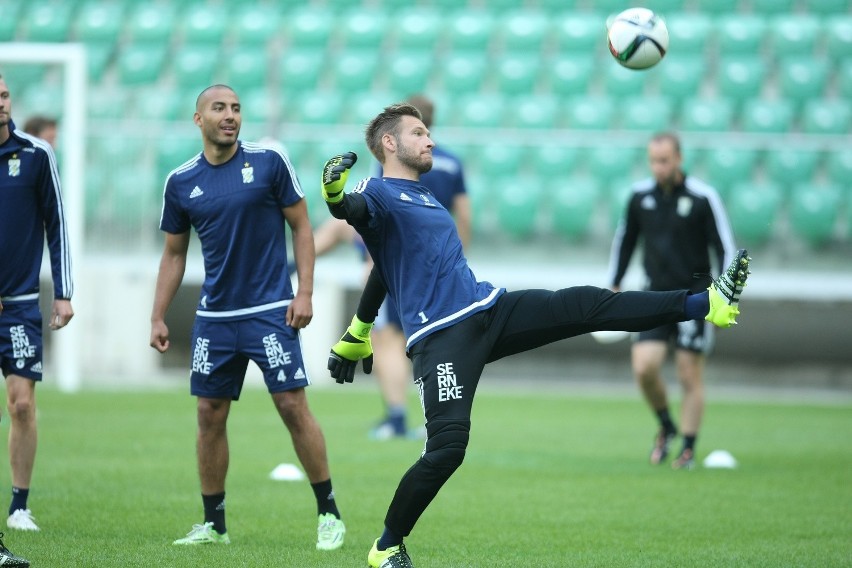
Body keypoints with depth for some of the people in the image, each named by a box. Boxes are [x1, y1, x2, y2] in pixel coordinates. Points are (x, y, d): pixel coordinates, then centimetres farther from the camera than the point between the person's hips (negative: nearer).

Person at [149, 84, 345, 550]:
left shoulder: (268, 162, -4)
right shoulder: (180, 182, 4)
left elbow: (301, 226, 1)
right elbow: (174, 253, 14)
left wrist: (305, 292, -6)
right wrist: (158, 317, 10)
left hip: (271, 311, -3)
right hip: (214, 316, 3)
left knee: (293, 406, -8)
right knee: (210, 415, 4)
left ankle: (329, 513, 1)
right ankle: (213, 524, 14)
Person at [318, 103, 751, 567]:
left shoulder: (423, 197, 24)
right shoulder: (379, 194, -2)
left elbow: (387, 269, 33)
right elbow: (353, 211, -27)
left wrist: (355, 337, 39)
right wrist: (335, 195, -52)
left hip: (487, 311, 8)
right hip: (441, 337, -8)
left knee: (586, 306, -6)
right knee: (447, 446, -19)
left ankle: (706, 304, -11)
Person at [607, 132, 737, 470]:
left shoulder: (703, 198, -9)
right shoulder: (640, 196, 3)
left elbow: (725, 248, -7)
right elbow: (625, 240, 17)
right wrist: (614, 288, 18)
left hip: (693, 298, -3)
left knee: (690, 378, -2)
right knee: (644, 367, -12)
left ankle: (688, 451, 10)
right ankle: (666, 427, 15)